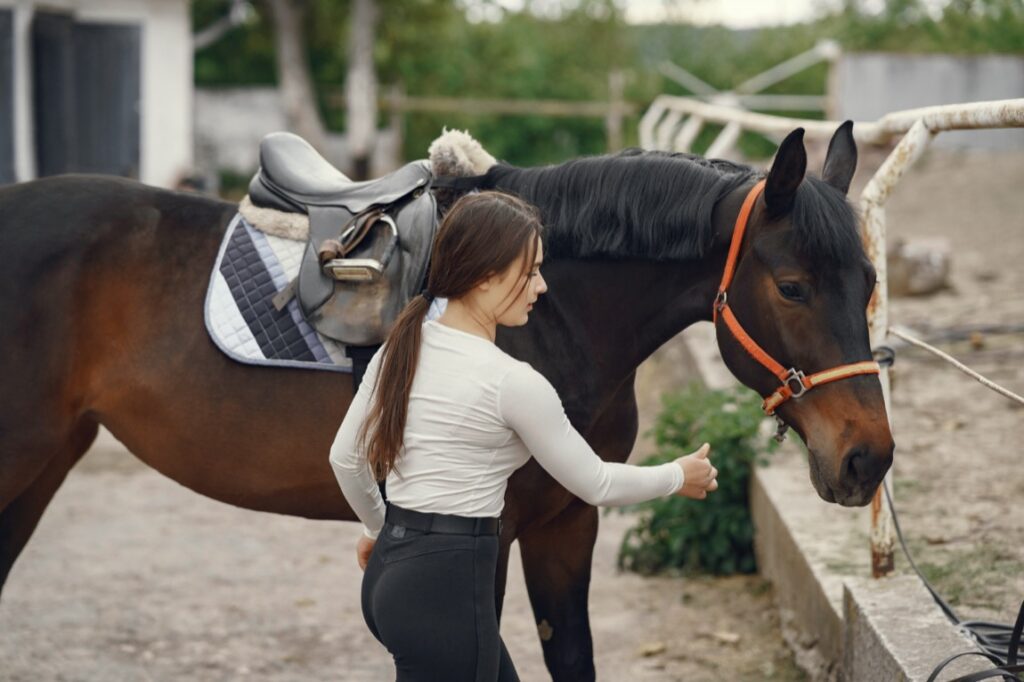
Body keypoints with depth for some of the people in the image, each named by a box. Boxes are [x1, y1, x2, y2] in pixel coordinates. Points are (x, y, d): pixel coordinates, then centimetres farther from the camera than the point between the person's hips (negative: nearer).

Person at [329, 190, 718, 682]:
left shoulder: (401, 348, 5)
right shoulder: (511, 382, -17)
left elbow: (345, 458, 14)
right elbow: (594, 484, -5)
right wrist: (677, 477, 12)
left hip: (390, 570, 9)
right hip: (446, 585, -9)